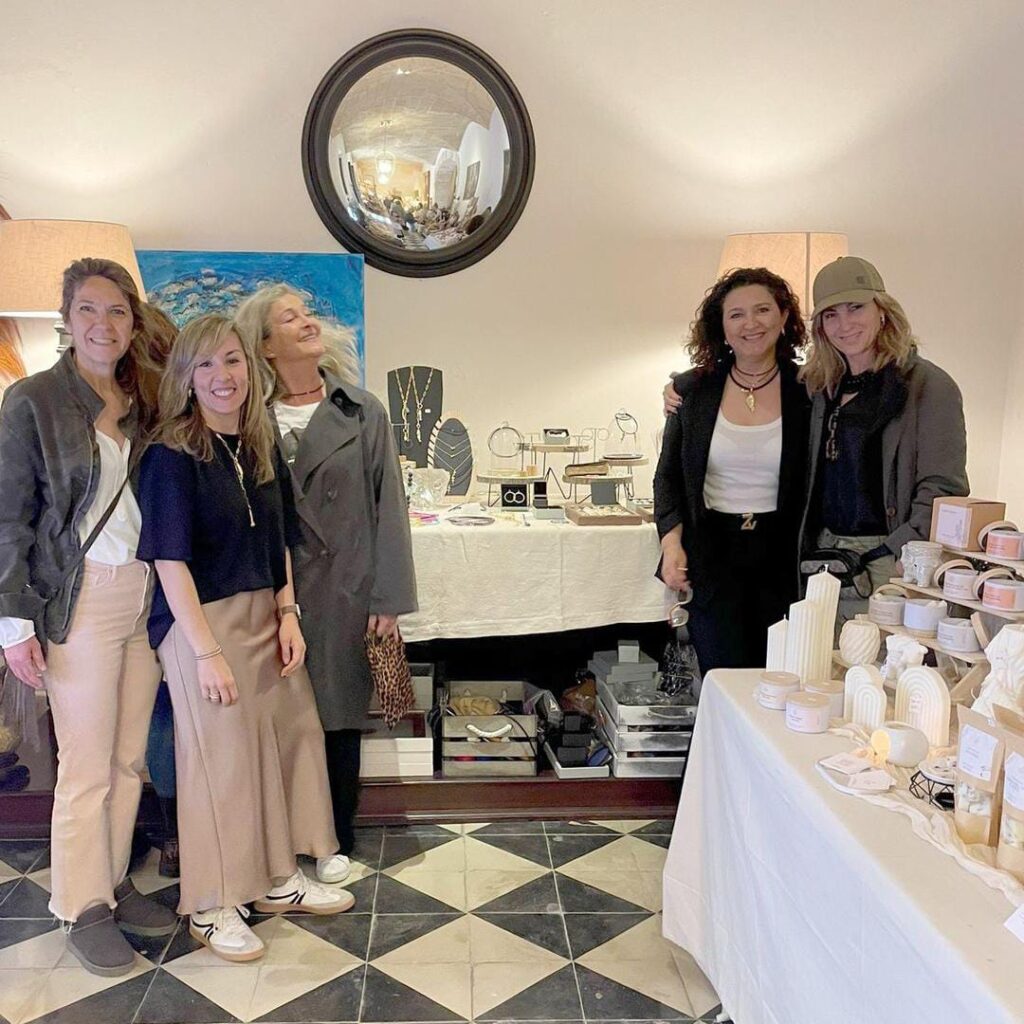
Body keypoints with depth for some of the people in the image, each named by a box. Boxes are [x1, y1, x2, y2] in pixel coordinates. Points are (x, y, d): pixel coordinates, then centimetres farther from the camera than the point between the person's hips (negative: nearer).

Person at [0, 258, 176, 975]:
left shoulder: (144, 402, 9)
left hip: (145, 595, 5)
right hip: (81, 599, -4)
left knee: (130, 758, 11)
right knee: (87, 767, 3)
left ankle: (114, 883, 29)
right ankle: (84, 909, 20)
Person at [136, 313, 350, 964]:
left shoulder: (263, 448, 6)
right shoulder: (173, 456, -14)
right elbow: (170, 560, -16)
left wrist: (288, 615, 3)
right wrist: (207, 652, -19)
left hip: (265, 615, 7)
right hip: (201, 620, -6)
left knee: (291, 735, 11)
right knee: (221, 756, 2)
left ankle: (278, 880, 31)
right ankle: (211, 907, 23)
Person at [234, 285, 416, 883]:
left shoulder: (362, 413, 0)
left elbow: (389, 506, -2)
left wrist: (389, 599, -6)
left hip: (346, 588, 0)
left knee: (340, 718, 10)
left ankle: (336, 840, 28)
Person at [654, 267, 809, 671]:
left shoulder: (808, 391, -1)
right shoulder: (692, 389, 4)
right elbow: (669, 475, 9)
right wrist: (672, 540, -5)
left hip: (782, 557, 0)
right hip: (713, 555, 1)